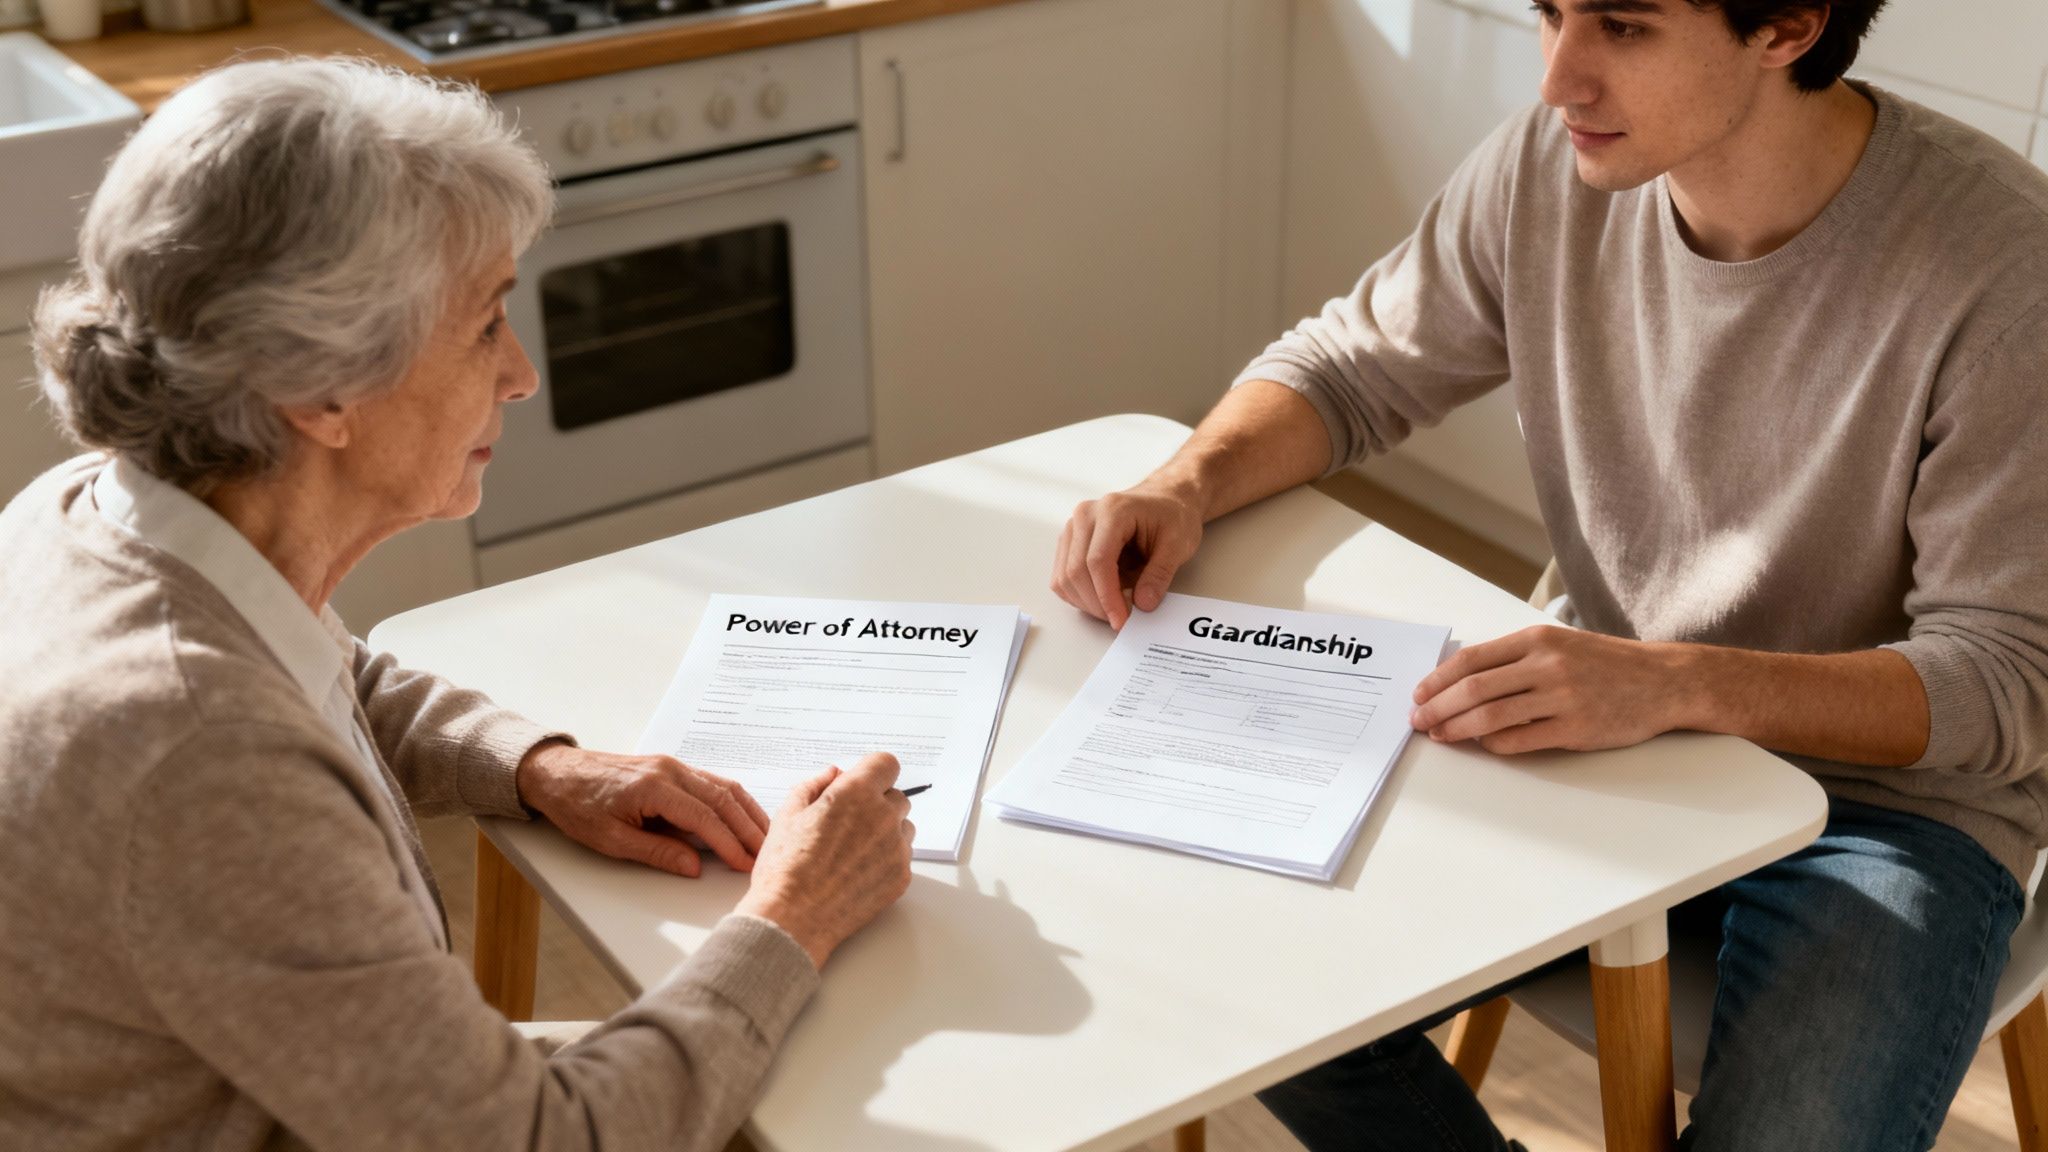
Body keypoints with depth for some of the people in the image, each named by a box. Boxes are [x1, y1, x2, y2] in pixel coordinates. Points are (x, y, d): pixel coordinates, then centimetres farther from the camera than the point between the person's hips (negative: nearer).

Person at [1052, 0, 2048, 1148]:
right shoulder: (1550, 168, -9)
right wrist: (1183, 485, -15)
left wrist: (1680, 683, -37)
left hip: (1891, 789, -3)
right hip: (1610, 724, 4)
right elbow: (1352, 368, 6)